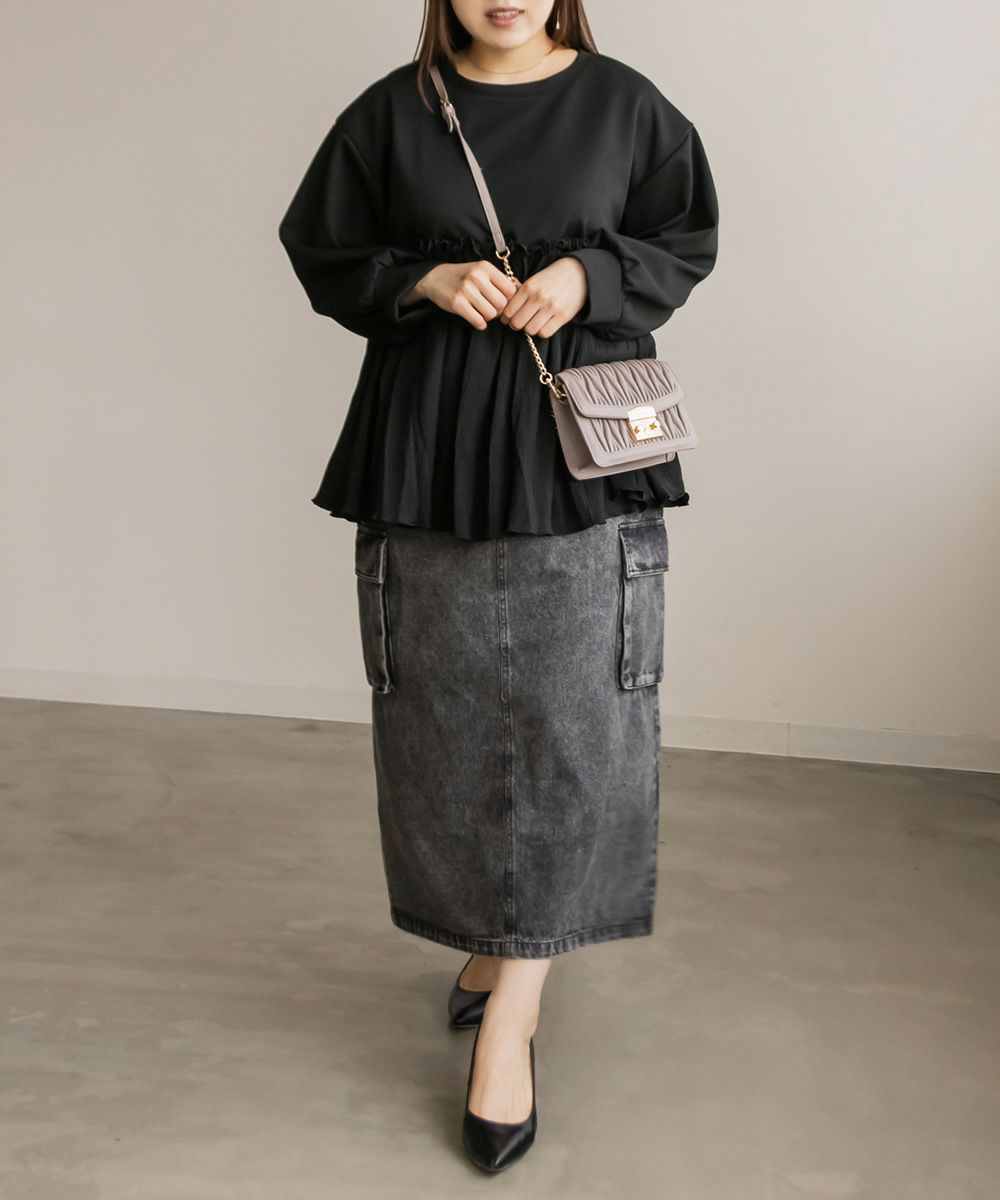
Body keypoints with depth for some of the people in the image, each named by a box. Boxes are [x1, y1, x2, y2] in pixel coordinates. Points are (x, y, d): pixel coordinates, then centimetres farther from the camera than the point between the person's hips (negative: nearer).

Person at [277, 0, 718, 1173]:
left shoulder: (621, 101, 4)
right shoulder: (392, 111, 5)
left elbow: (685, 242, 10)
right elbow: (324, 254, 9)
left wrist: (590, 277, -9)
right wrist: (428, 280, -10)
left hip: (581, 455, -1)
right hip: (429, 454, 1)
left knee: (567, 723, -5)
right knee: (446, 713, 7)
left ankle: (509, 1015, 3)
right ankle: (494, 941, 29)